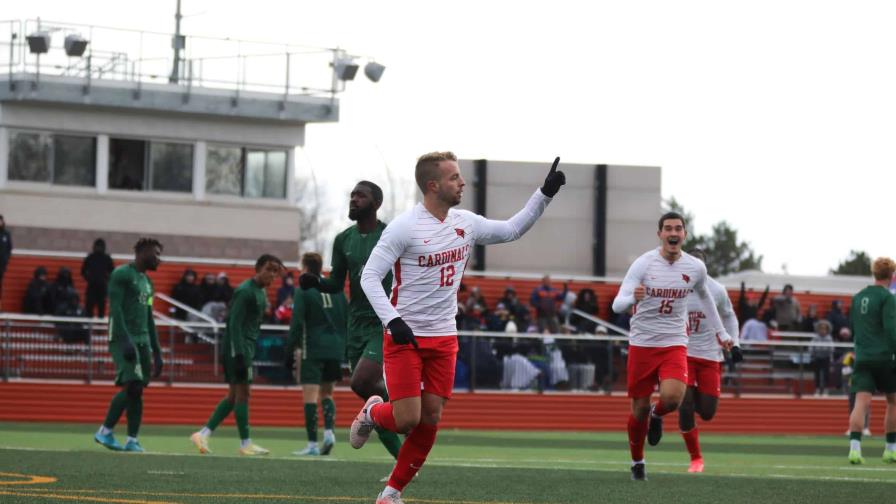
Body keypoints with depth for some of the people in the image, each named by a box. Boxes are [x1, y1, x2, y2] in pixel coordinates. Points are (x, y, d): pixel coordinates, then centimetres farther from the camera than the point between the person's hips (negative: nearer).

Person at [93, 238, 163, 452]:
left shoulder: (147, 282, 21)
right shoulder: (121, 274, -5)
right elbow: (115, 308, -15)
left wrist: (157, 353, 19)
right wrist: (125, 341, -24)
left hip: (143, 340, 8)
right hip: (123, 338, -8)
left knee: (138, 390, 1)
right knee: (131, 386, -18)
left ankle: (132, 441, 0)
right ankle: (105, 431, -7)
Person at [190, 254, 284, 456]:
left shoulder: (261, 293, 17)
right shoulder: (245, 292, -13)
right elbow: (234, 324, -19)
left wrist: (249, 352, 20)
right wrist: (239, 355, -24)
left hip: (246, 347, 10)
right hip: (238, 346, -10)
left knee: (233, 396, 9)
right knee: (242, 392, -7)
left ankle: (203, 434, 9)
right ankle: (245, 443, -5)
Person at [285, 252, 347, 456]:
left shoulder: (303, 291, -4)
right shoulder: (336, 289, 12)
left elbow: (296, 324, -10)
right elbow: (347, 320, 13)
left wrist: (291, 352, -7)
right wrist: (345, 350, 19)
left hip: (313, 350, -5)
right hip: (334, 350, 5)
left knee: (310, 395, -4)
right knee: (326, 393, 18)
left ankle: (312, 444, -9)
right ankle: (329, 431, -3)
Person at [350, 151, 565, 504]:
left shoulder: (466, 224, 4)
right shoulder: (404, 227, -14)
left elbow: (512, 230, 18)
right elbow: (369, 276, -14)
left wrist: (545, 194, 8)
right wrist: (393, 321, -26)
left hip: (443, 339, 5)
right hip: (404, 337, -5)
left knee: (430, 420, 2)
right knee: (406, 420, -11)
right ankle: (372, 413, 24)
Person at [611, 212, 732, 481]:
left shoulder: (696, 268, -1)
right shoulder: (643, 264, -11)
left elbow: (704, 296, 22)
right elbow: (617, 305, -17)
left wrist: (720, 332, 25)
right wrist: (633, 298, -40)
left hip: (675, 345, 1)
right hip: (642, 344, -1)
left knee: (673, 397, -25)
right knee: (640, 408, 4)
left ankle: (657, 415, 13)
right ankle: (637, 461, 29)